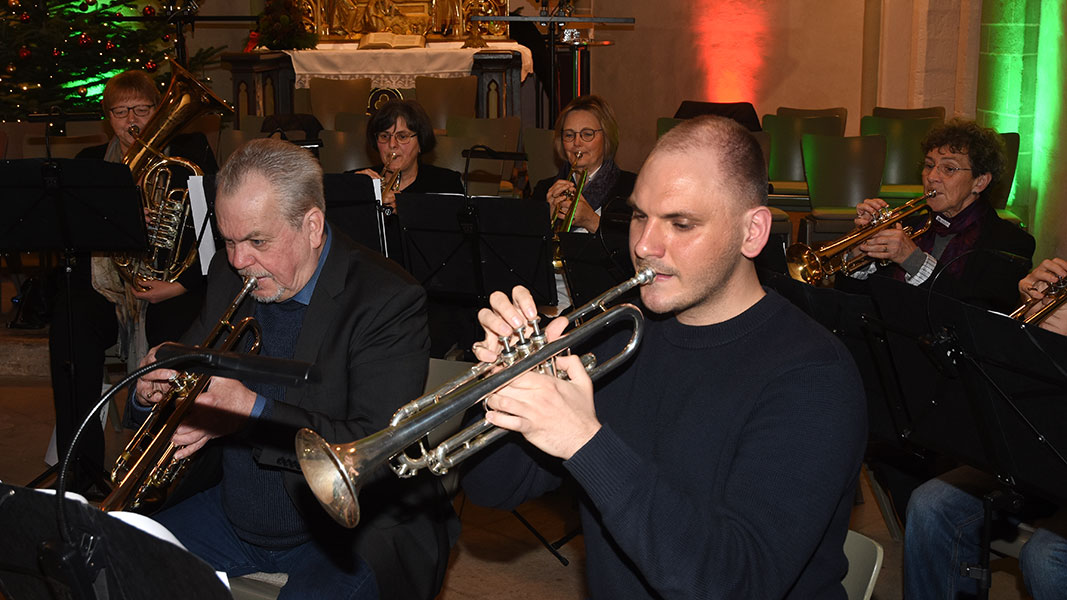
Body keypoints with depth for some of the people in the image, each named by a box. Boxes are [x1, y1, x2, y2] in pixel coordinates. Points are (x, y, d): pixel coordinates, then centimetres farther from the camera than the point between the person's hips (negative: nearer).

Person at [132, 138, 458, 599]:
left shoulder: (388, 301, -18)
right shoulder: (229, 277, 4)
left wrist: (252, 410, -30)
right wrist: (151, 389, -12)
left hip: (350, 530, -6)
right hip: (233, 517, 6)